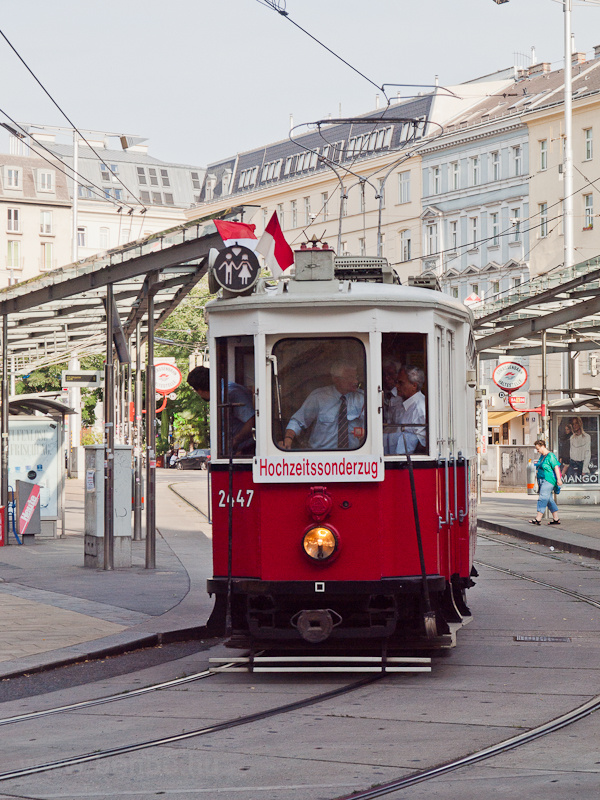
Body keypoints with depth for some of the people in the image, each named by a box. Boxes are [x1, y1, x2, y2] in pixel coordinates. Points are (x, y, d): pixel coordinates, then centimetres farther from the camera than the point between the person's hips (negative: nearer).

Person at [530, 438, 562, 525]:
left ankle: (538, 519, -18)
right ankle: (556, 519, 13)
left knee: (543, 498, -14)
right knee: (549, 500, 10)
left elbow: (556, 467, -17)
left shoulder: (550, 456, -11)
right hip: (542, 481, 10)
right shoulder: (541, 456, 16)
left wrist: (558, 479, -22)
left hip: (548, 480, -10)